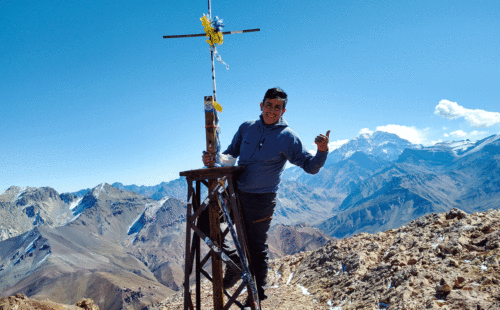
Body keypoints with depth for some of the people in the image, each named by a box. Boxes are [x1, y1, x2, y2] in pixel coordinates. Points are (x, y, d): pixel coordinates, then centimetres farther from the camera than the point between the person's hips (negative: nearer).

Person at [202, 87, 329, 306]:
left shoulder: (287, 138, -9)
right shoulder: (247, 128, 4)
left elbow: (310, 166, -11)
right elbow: (231, 153, 15)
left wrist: (322, 150, -30)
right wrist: (214, 158, -4)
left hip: (261, 199, -5)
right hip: (235, 192, 5)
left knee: (256, 245, 5)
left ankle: (258, 292, 27)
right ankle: (235, 264, 30)